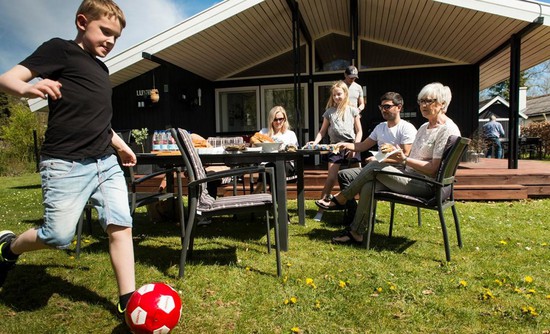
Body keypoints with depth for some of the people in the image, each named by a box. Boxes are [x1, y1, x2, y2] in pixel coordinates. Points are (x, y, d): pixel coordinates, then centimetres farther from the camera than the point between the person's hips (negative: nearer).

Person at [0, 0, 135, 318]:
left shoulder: (102, 69, 22)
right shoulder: (60, 49, 1)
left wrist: (120, 144, 30)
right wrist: (28, 88, -31)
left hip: (106, 162, 7)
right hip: (66, 163, -7)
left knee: (121, 226, -2)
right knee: (58, 236, -3)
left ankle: (128, 301, 7)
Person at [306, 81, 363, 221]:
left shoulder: (353, 110, 7)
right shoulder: (329, 112, 11)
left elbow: (359, 131, 5)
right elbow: (322, 131, 12)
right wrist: (315, 142, -6)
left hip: (351, 146, 0)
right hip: (335, 146, 0)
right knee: (331, 178, -8)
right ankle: (321, 209, -3)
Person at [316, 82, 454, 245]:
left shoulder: (446, 131, -11)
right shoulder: (424, 127, 18)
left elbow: (432, 169, -17)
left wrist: (404, 159, -17)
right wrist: (391, 157, 2)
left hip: (425, 184, -8)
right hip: (409, 176, 8)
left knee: (375, 167, -19)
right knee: (368, 186, -16)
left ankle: (340, 199, -4)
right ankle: (356, 233, -10)